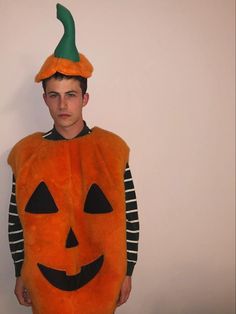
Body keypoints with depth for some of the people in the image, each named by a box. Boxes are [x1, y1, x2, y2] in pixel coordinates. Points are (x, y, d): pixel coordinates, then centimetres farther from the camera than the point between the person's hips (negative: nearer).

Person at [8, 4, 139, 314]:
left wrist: (126, 272, -1)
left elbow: (130, 217, -5)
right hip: (43, 279, 1)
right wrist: (20, 273, 5)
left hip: (101, 276, 0)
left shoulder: (112, 149, -10)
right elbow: (17, 220, 1)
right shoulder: (27, 153, -7)